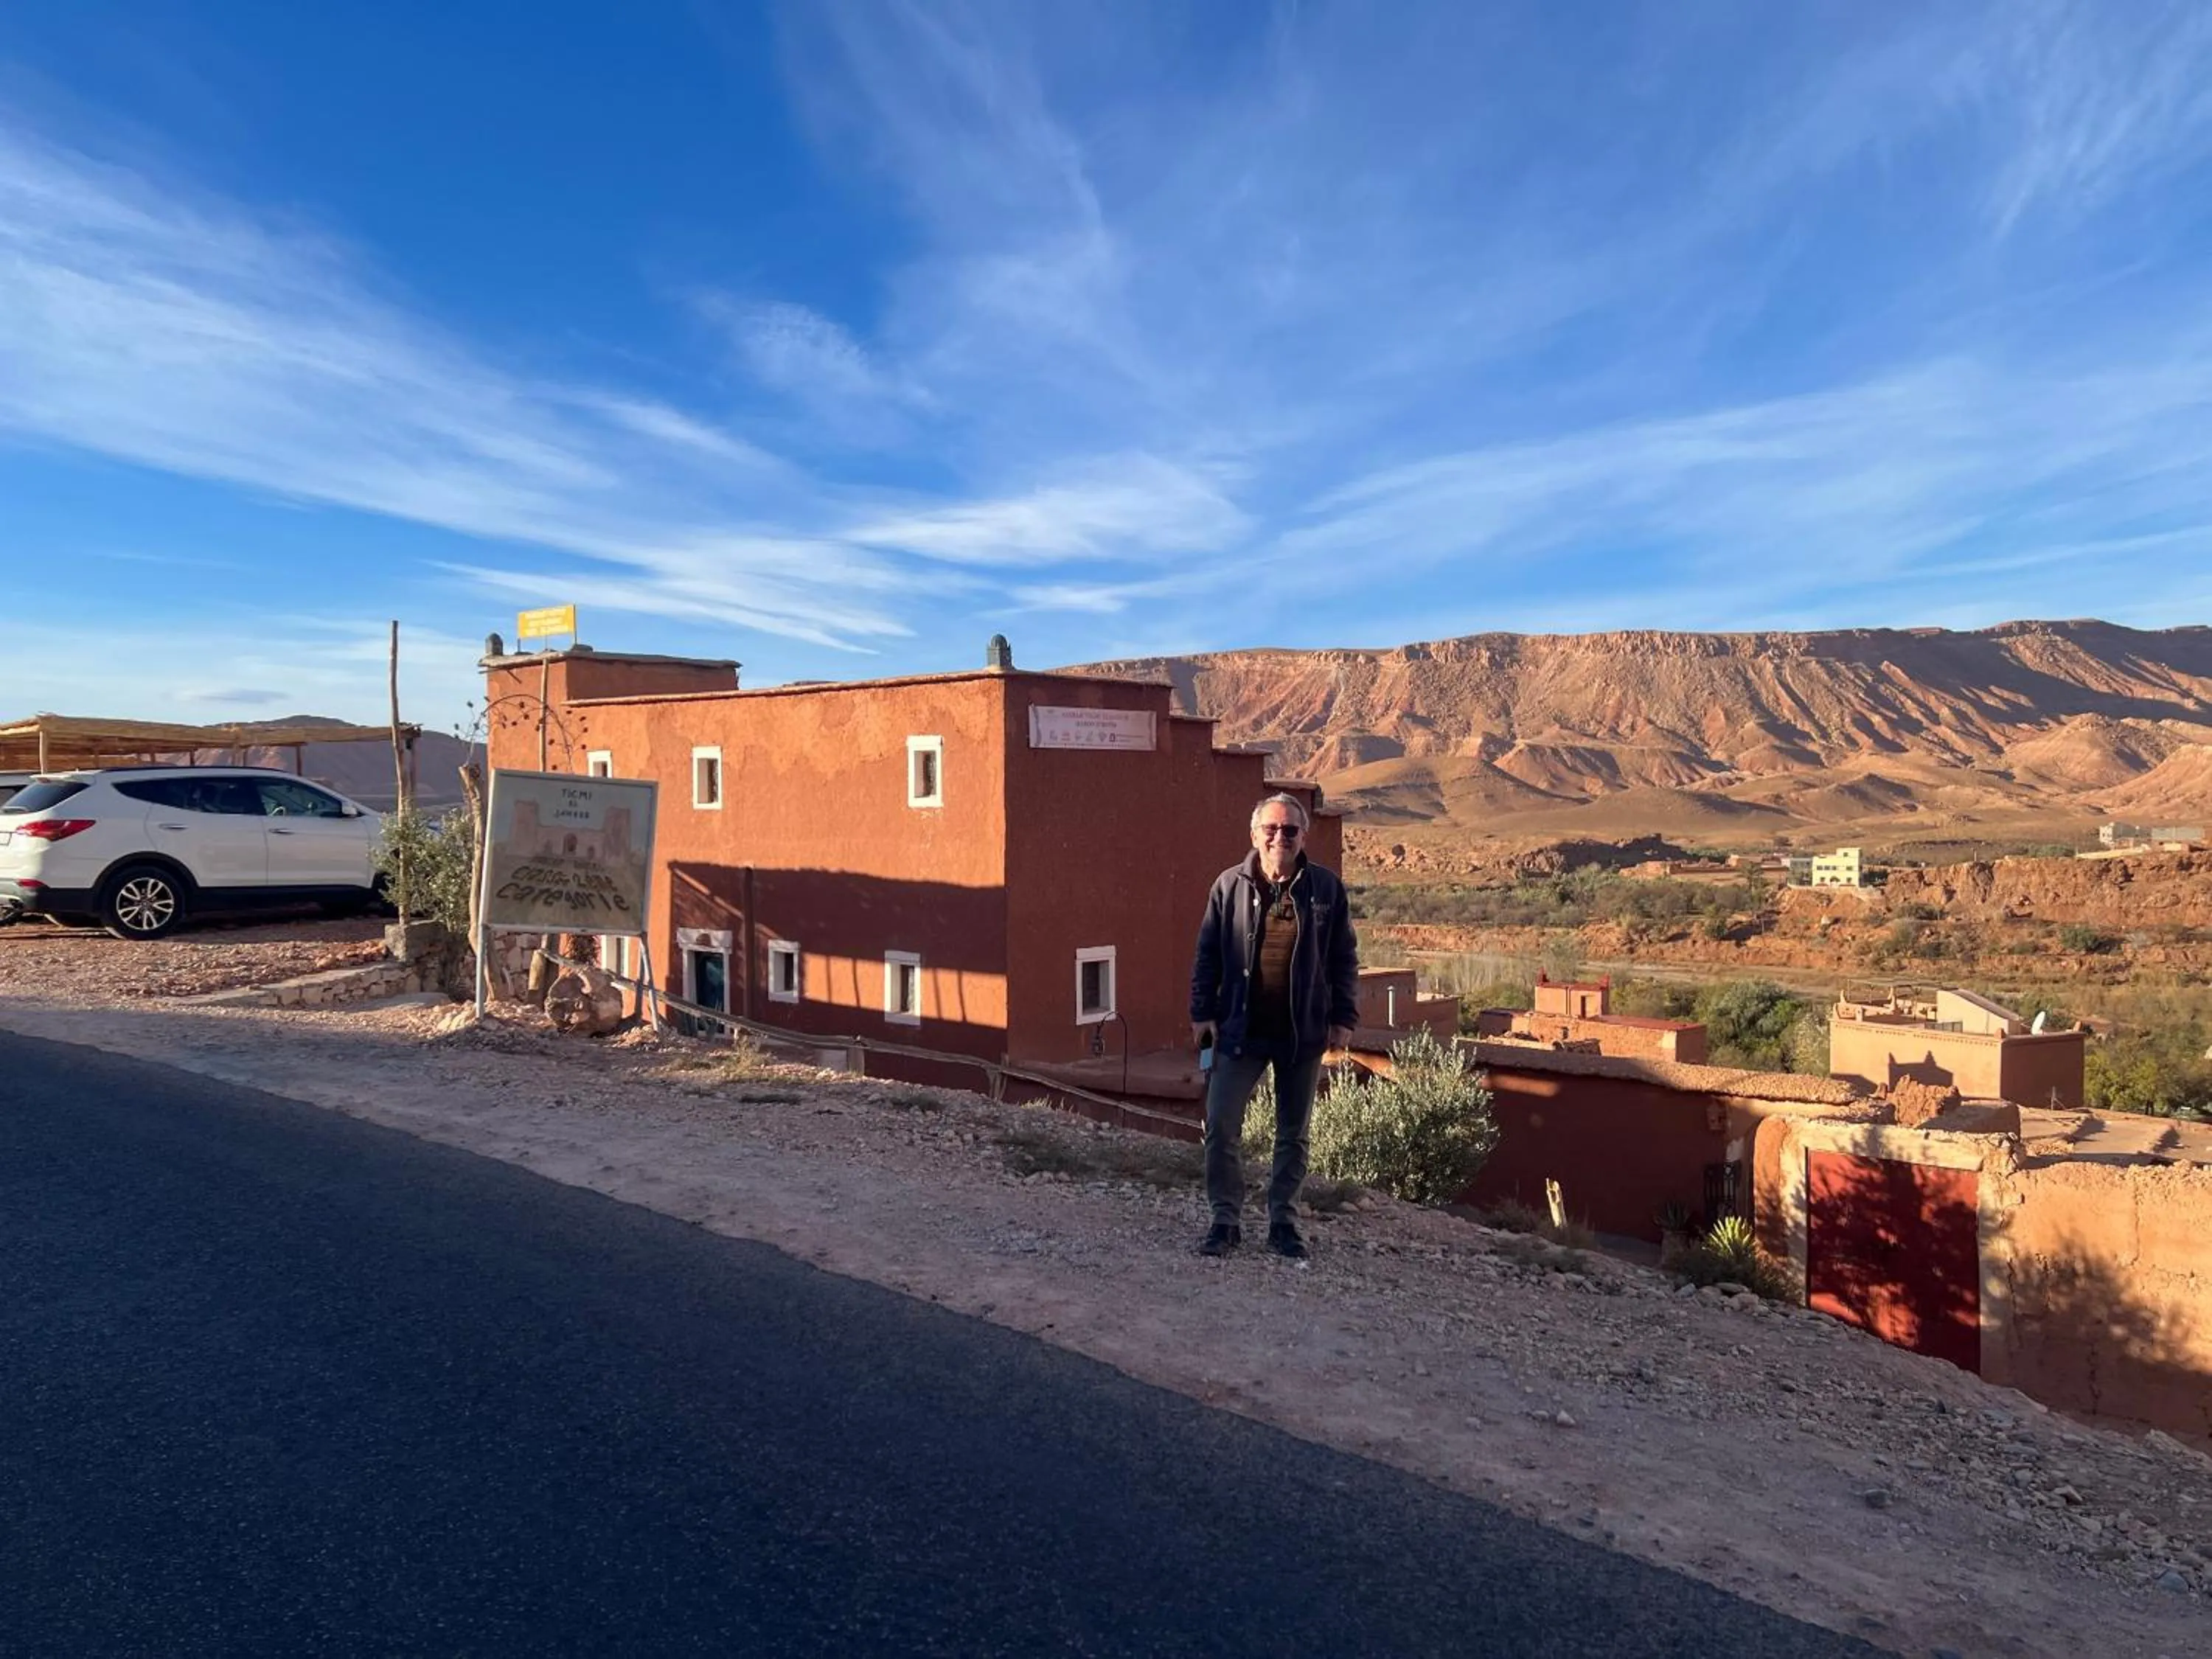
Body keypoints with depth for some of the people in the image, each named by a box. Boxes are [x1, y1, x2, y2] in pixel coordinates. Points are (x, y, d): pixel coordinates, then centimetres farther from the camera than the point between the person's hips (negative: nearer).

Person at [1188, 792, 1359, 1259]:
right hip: (1240, 1031, 0)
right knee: (1221, 1126, -2)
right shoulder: (1230, 886, -2)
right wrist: (1202, 1012, -1)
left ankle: (1284, 1223, 27)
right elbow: (1207, 956, 3)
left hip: (1303, 1034, 1)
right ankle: (1226, 1220, 13)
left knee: (1293, 1134, 12)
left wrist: (1343, 1017, 1)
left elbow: (1344, 959, 5)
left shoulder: (1326, 888, -2)